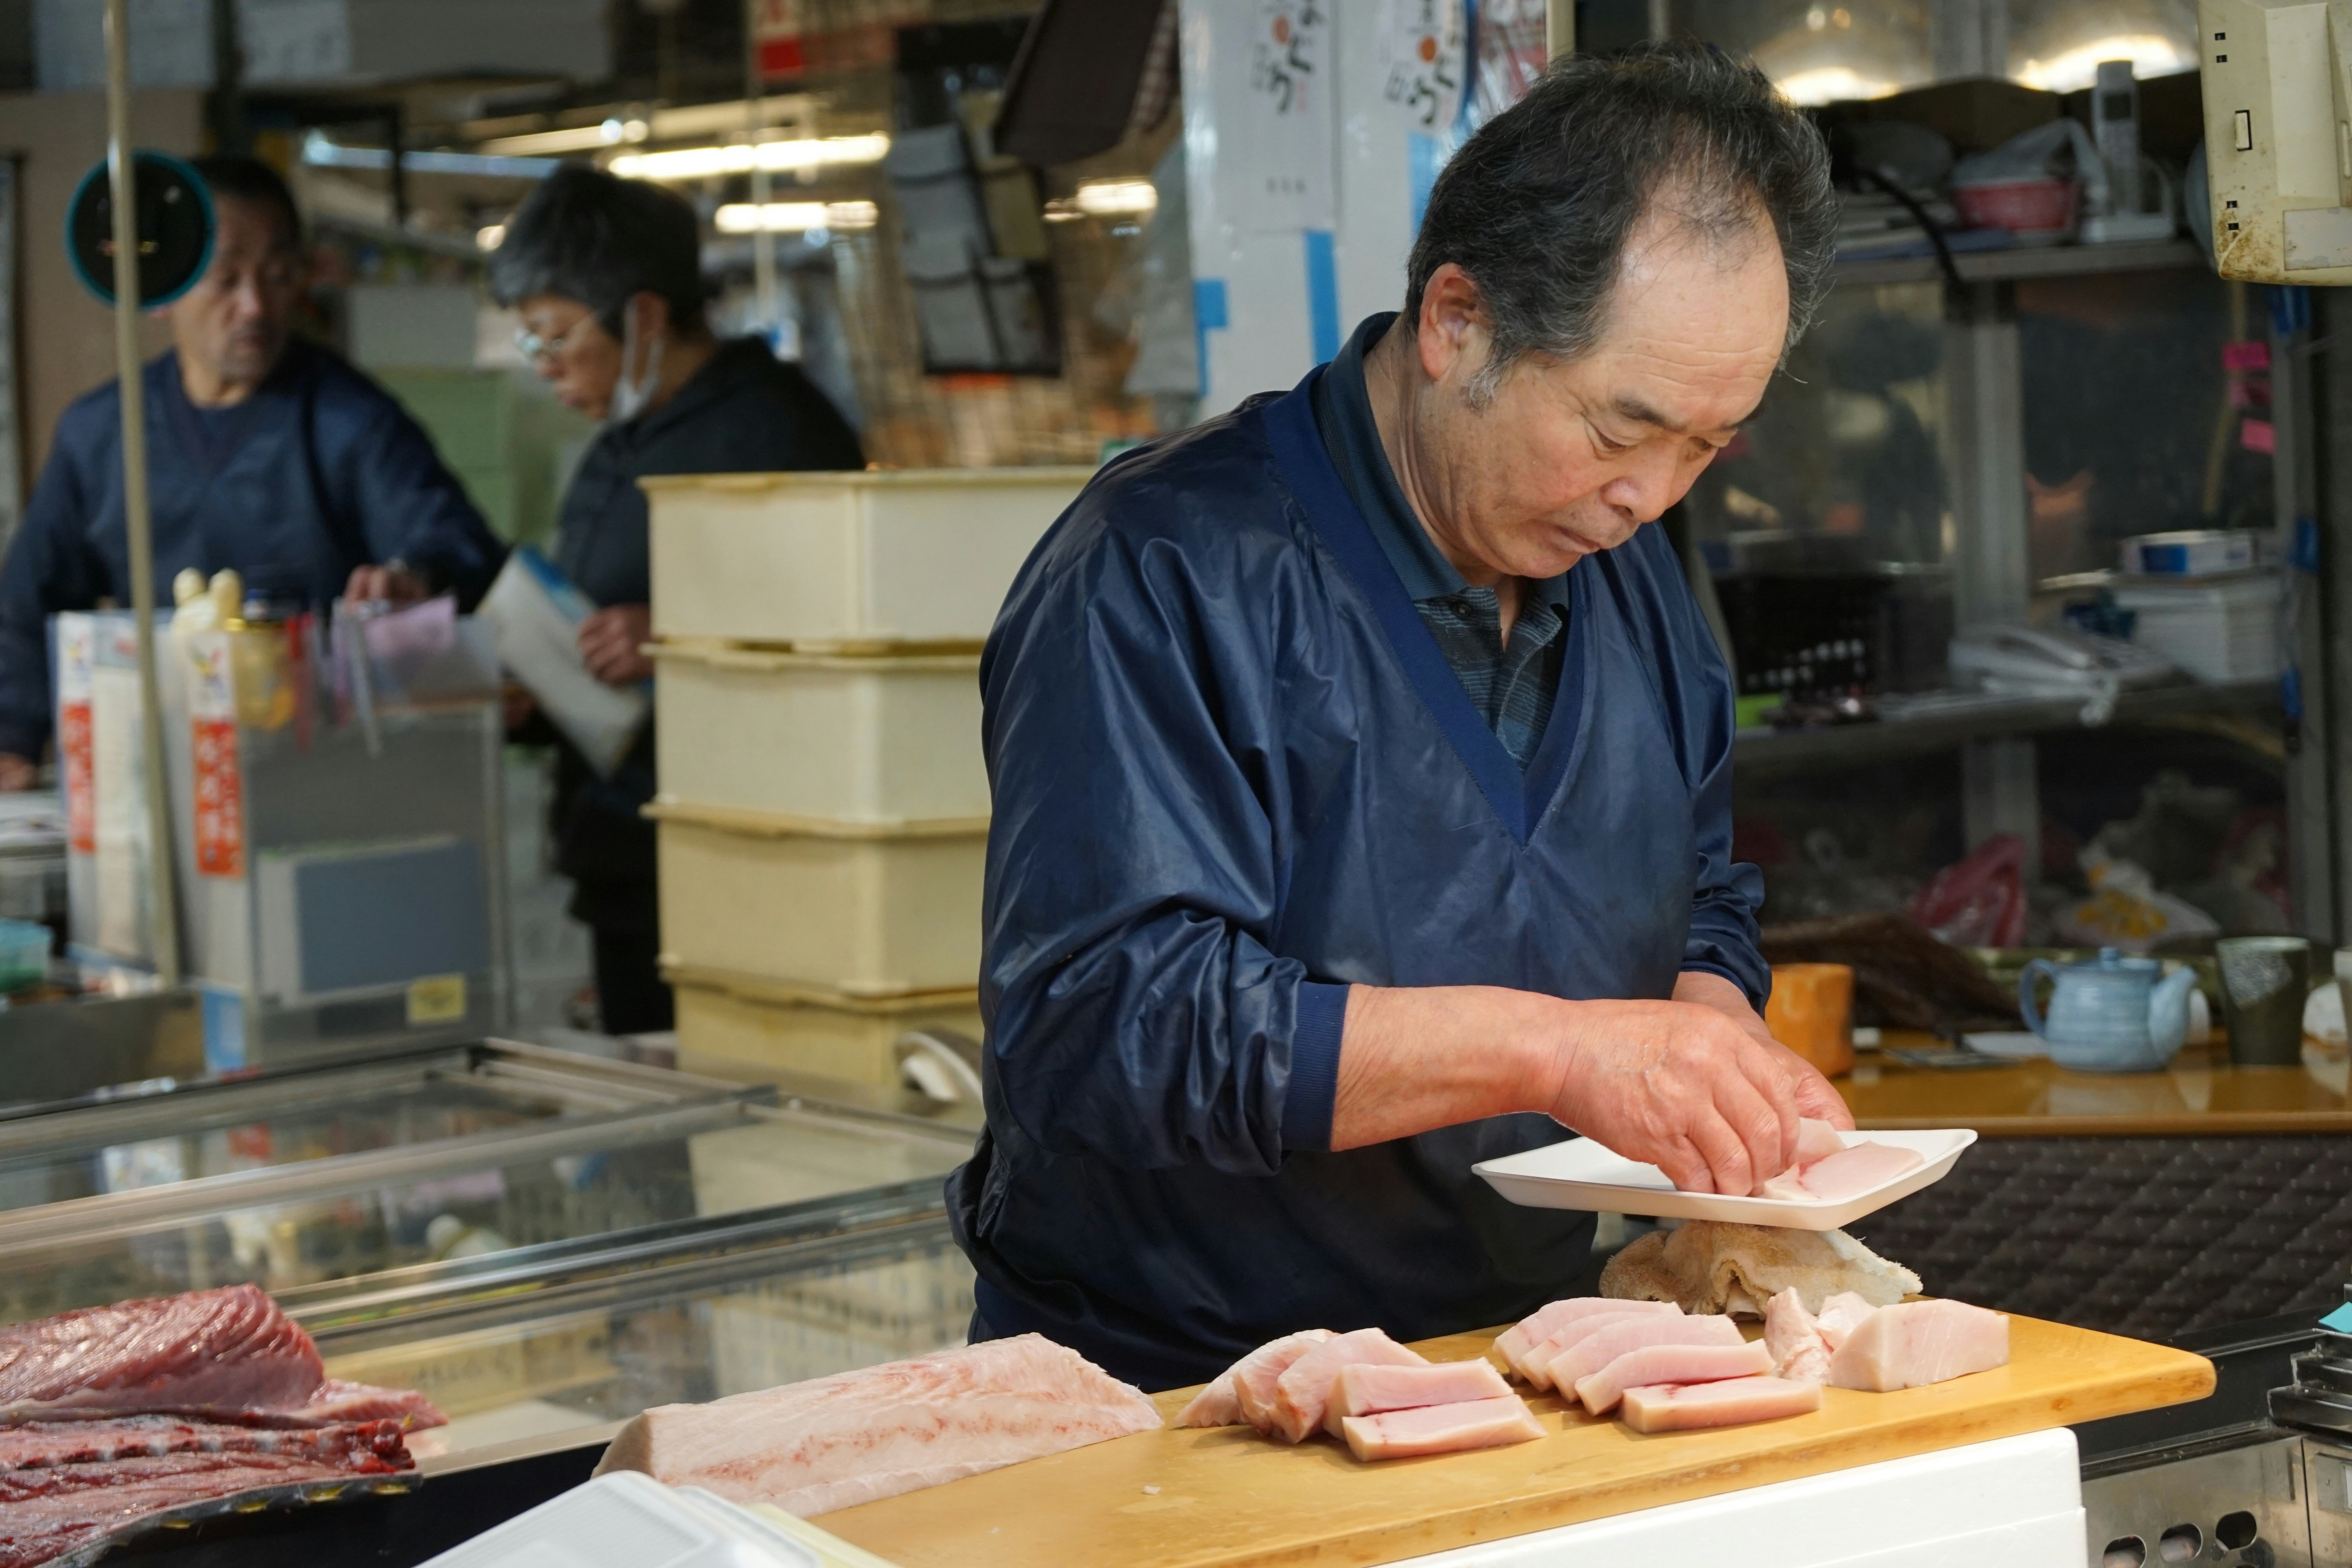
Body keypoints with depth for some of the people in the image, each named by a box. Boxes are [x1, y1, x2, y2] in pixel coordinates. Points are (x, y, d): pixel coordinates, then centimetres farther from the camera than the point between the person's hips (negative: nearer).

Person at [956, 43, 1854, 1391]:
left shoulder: (1627, 576, 10)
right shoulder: (1171, 578, -17)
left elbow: (1701, 905, 23)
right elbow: (1094, 1020, -26)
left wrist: (1724, 1051, -1)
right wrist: (1549, 1046, -28)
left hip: (1513, 1390, 7)